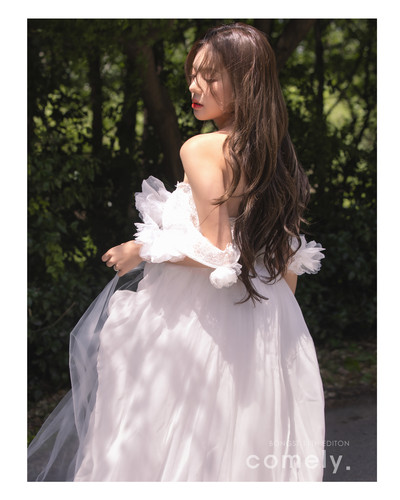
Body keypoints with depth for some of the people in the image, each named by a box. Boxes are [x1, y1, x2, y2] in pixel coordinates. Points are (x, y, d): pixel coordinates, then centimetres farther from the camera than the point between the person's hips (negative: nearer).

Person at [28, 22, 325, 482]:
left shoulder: (202, 149, -17)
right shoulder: (279, 154, 5)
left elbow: (214, 249, -22)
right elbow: (289, 256, 9)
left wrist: (143, 250, -10)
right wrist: (275, 321, 18)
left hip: (200, 317, -7)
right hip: (266, 326, 7)